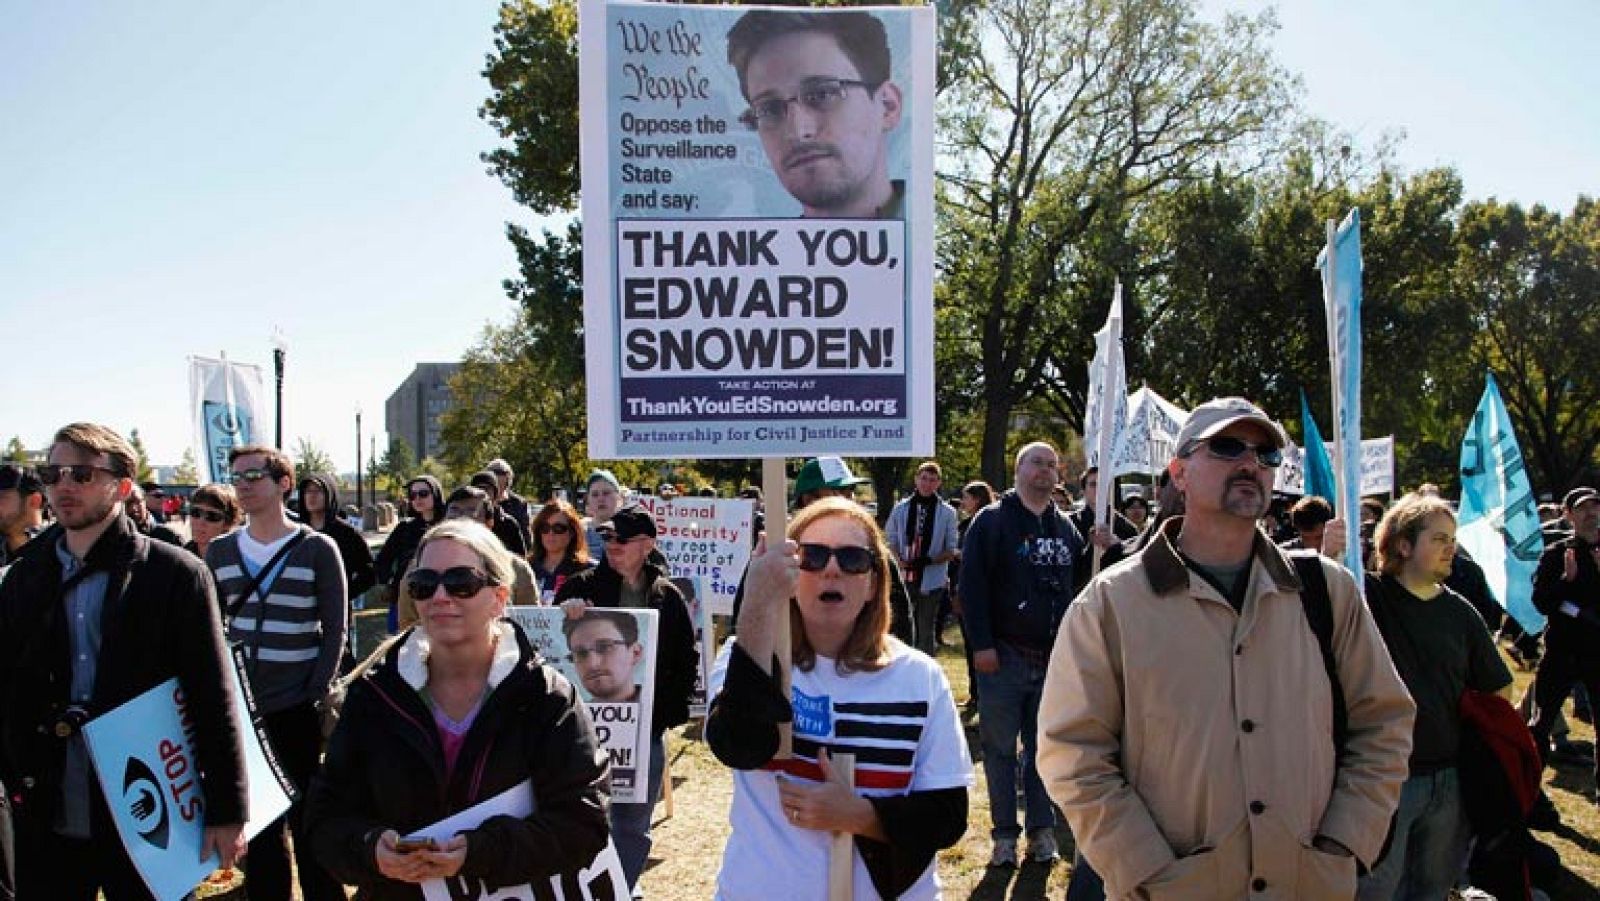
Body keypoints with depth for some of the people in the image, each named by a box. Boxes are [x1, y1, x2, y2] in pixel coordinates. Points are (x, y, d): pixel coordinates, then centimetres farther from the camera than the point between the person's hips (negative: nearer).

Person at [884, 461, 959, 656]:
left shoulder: (947, 513, -1)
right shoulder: (901, 508, 5)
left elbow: (951, 551, 0)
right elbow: (891, 542, 9)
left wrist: (929, 560, -17)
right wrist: (900, 561, -11)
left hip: (931, 582, -2)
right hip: (904, 579, 2)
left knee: (926, 632, 7)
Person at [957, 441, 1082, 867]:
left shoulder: (1067, 528, 12)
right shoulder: (992, 520, -4)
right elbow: (972, 584, -9)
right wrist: (981, 644, -14)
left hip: (1053, 657, 4)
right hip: (1003, 656, -4)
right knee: (1000, 748, 3)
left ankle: (1042, 831, 20)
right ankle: (1004, 833, 13)